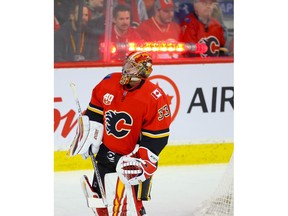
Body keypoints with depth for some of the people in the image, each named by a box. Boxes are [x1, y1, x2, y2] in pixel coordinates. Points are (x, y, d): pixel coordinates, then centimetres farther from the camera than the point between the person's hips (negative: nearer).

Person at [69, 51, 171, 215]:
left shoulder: (156, 98, -22)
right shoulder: (109, 83, -8)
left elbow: (157, 137, -18)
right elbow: (95, 110, 10)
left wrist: (142, 161, -21)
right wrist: (90, 137, 8)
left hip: (135, 157, -6)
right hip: (107, 151, 6)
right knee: (99, 196, 17)